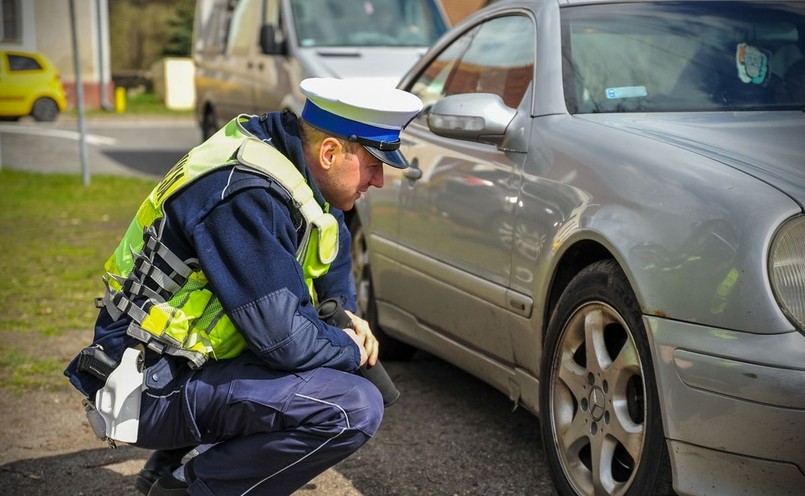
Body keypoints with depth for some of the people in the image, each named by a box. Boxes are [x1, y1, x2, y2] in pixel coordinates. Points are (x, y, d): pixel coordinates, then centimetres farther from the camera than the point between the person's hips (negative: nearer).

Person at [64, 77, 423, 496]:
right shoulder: (246, 195, -25)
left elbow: (333, 242, 23)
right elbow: (282, 336, -26)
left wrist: (345, 315, 8)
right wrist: (350, 351, -7)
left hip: (184, 357, 10)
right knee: (355, 409, -22)